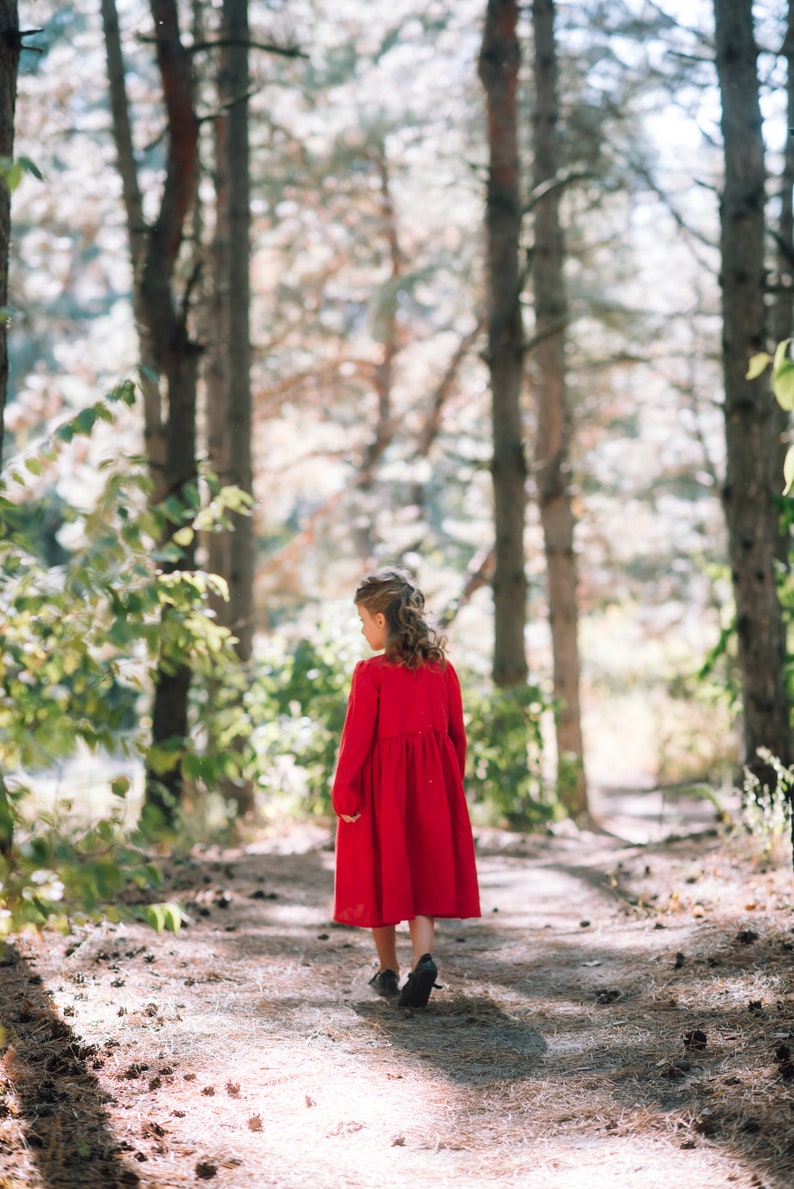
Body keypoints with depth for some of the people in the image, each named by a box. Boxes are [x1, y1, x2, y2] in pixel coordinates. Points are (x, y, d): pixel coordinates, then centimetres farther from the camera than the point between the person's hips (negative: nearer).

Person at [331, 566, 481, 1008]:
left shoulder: (371, 672, -12)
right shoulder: (442, 668, 2)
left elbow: (356, 738, -12)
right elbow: (457, 733, 7)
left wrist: (344, 794, -6)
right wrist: (453, 783, 17)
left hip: (383, 781, -4)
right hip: (433, 781, 4)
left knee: (381, 873, 10)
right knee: (424, 871, 7)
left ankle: (389, 970, 20)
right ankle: (424, 958, -15)